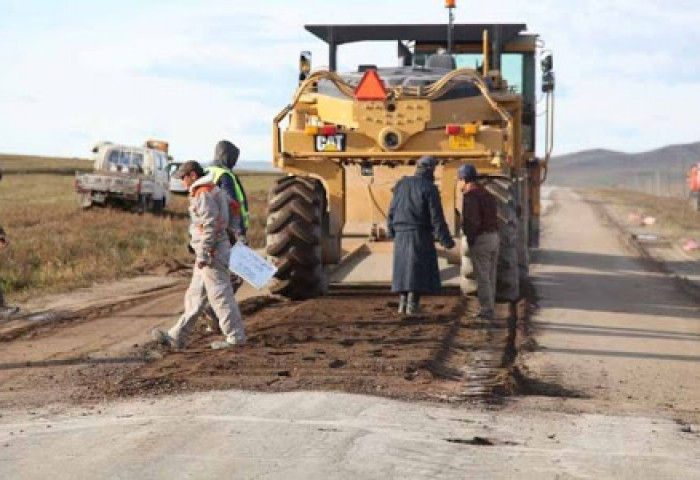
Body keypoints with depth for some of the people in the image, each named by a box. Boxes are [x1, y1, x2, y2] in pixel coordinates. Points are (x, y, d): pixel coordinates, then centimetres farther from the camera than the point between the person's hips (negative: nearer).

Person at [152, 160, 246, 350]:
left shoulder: (204, 194, -15)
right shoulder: (210, 192, 17)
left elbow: (210, 226, -22)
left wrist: (203, 255, -21)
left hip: (211, 251, -11)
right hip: (211, 252, 11)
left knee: (219, 295, -5)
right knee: (195, 296, 11)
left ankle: (235, 337, 1)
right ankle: (177, 336, 15)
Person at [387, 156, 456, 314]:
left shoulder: (402, 184, 8)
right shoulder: (429, 188, -10)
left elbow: (392, 210, 11)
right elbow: (436, 216, -13)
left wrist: (391, 230, 23)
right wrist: (446, 239, -8)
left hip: (401, 235, 6)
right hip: (421, 235, -5)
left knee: (404, 268, 13)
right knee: (419, 270, -1)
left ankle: (403, 303, 10)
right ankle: (413, 305, -4)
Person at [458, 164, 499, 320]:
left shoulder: (470, 195, -12)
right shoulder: (487, 194, 16)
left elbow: (473, 221, -21)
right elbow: (494, 218, 12)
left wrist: (470, 240, -9)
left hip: (480, 239, -9)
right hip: (494, 237, 9)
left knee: (482, 277, -4)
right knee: (489, 277, 12)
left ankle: (486, 310, -3)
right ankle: (490, 309, 16)